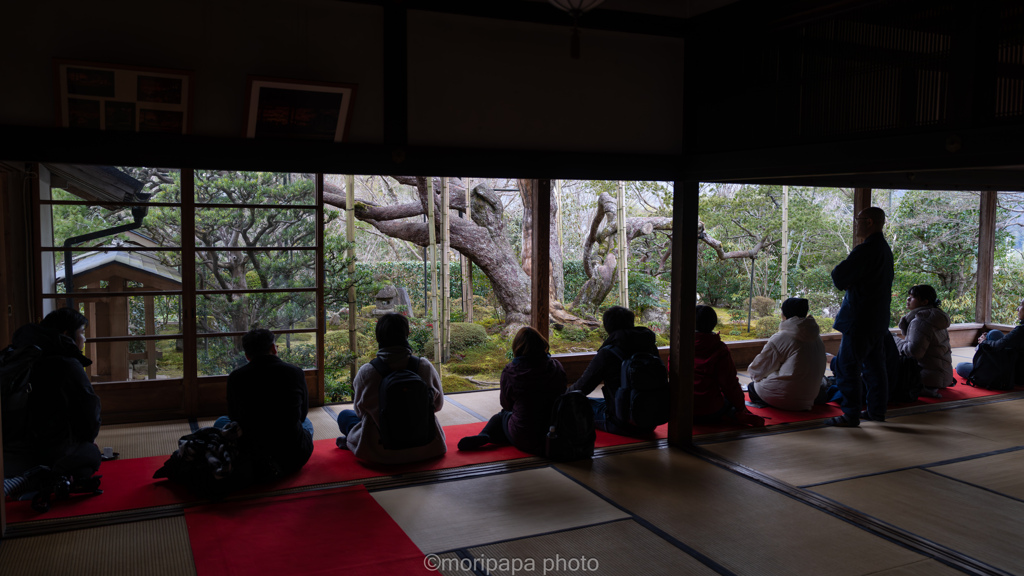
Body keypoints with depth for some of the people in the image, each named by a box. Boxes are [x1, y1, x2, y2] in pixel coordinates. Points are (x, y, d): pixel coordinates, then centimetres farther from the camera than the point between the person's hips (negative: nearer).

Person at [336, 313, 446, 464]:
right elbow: (438, 404, 2)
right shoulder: (425, 366, -14)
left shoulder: (367, 372, -17)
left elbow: (359, 409, 0)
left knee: (344, 416, 23)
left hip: (381, 454, -2)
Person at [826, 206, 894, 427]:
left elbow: (839, 278, -21)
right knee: (874, 366, 16)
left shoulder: (865, 250, -19)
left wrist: (837, 270, 2)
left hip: (860, 319, -10)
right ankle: (877, 410, 24)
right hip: (879, 318, 10)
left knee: (847, 366, -4)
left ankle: (851, 415, -2)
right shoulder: (885, 249, 13)